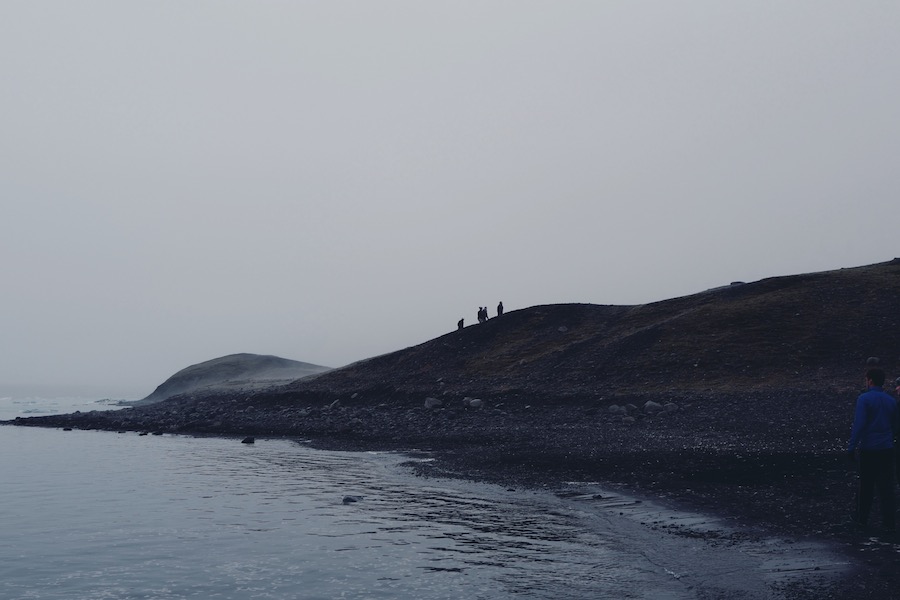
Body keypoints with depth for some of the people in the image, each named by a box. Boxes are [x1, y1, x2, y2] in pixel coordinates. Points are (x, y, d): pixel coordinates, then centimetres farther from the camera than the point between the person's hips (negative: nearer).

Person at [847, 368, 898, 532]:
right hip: (887, 450, 4)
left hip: (868, 450, -4)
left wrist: (851, 447, -12)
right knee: (886, 487, 7)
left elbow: (858, 425, -16)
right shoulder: (891, 401, 8)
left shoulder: (864, 399, -11)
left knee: (866, 486, 8)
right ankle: (889, 522, 7)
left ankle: (862, 517, 20)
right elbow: (894, 426, 15)